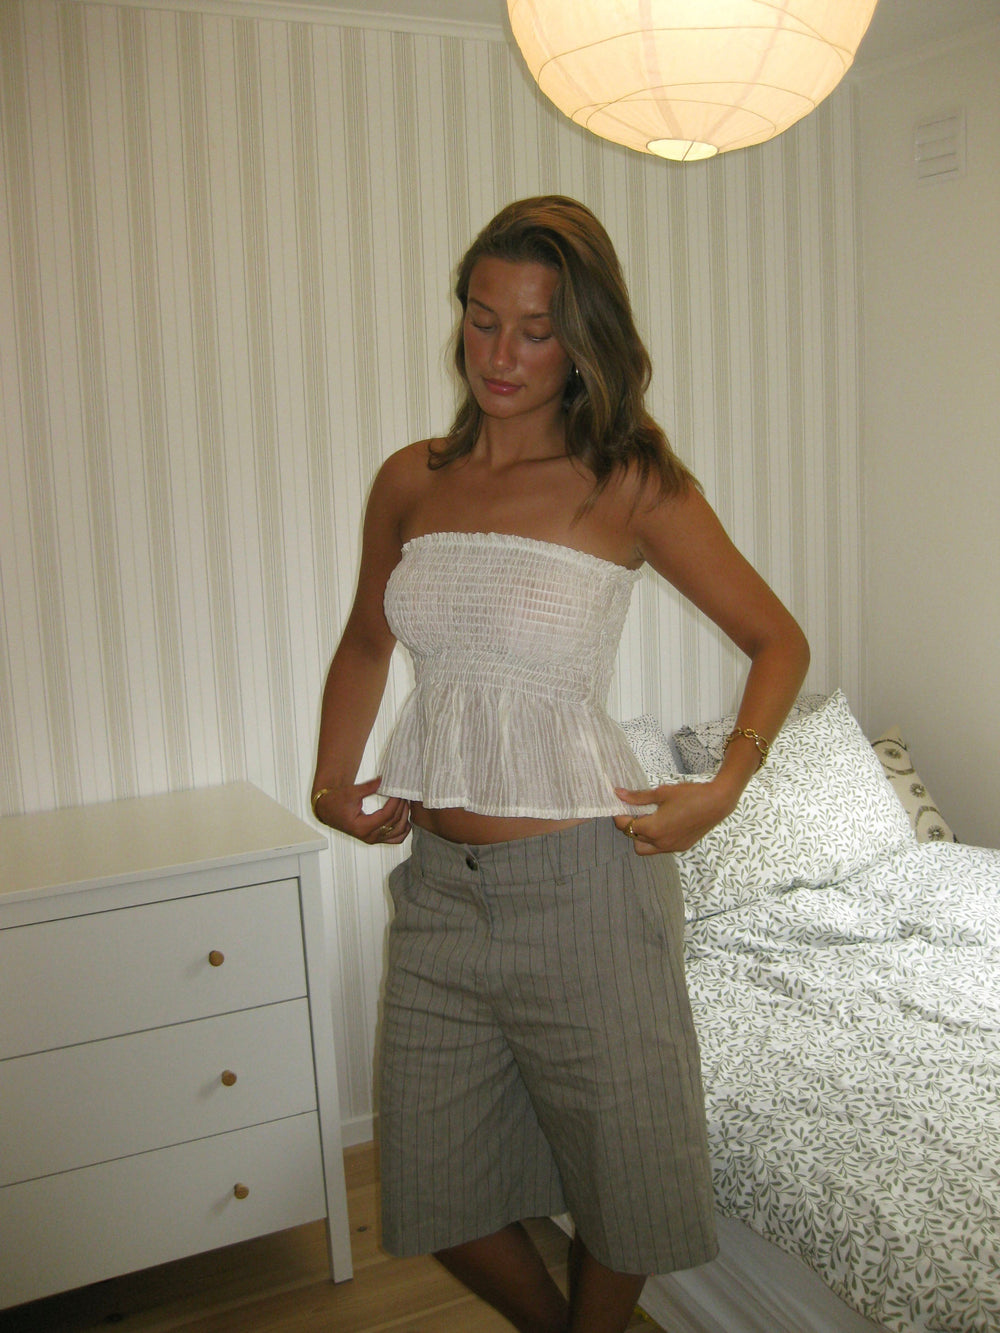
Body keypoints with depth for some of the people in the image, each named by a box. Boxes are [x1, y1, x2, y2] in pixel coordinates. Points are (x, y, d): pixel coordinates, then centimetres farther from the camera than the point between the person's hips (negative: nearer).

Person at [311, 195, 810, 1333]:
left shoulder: (630, 485, -7)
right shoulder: (410, 482, 4)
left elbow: (778, 640, 1)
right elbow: (364, 646, 19)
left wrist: (723, 789, -11)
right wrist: (331, 782, 7)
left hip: (584, 885, -4)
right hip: (438, 886, 4)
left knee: (620, 1186, 13)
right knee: (431, 1188, 15)